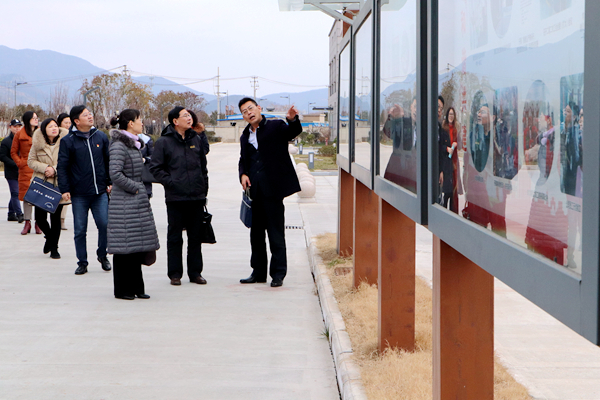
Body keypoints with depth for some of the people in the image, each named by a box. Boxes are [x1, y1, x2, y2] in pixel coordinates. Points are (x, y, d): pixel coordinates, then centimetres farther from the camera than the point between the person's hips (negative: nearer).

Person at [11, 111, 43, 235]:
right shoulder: (20, 135, 4)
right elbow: (13, 152, 9)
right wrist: (20, 163, -4)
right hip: (26, 170, -1)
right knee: (26, 196, 0)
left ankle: (39, 224, 6)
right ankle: (27, 223, 7)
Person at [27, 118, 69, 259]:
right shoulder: (37, 143, 0)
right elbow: (31, 161, 4)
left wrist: (55, 169, -15)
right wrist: (45, 168, -12)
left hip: (59, 185, -1)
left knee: (56, 217, 1)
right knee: (40, 217, -2)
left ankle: (54, 247, 15)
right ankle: (49, 236, 30)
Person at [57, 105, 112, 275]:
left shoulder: (101, 137, 8)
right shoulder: (68, 141, -1)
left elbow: (108, 161, 15)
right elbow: (62, 167, -1)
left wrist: (110, 182, 11)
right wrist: (64, 189, -6)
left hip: (100, 191, 2)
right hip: (79, 193, -2)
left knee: (104, 224, -4)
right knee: (80, 230, 2)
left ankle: (102, 254, 19)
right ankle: (82, 262, 14)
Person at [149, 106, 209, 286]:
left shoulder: (196, 140, 12)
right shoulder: (164, 142, -2)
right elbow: (155, 168, -3)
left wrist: (204, 188, 11)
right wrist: (170, 182, -12)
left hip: (197, 197, 4)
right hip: (175, 197, -4)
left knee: (196, 237, 8)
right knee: (175, 237, 2)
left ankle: (195, 272, 15)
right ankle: (175, 273, 9)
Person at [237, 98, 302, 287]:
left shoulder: (275, 127, 1)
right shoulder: (245, 137, 18)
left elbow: (294, 132, -16)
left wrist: (292, 120, -38)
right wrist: (243, 174, 4)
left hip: (272, 190, -6)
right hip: (254, 191, 6)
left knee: (276, 233, -4)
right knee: (256, 232, 11)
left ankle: (278, 274, 2)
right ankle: (258, 272, 21)